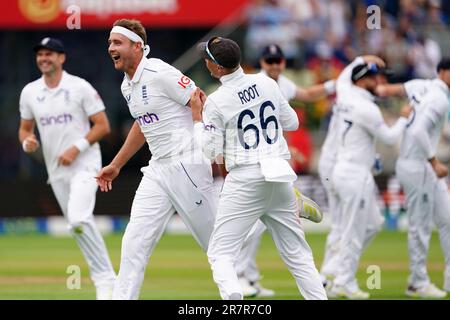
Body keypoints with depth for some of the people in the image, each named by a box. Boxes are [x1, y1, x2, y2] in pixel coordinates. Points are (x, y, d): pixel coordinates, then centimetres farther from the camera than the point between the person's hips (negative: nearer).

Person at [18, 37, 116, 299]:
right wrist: (27, 142, -8)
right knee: (78, 225, 7)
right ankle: (104, 278, 17)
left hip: (85, 164, -6)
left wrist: (76, 148, -18)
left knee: (78, 219, -24)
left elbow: (103, 126, -7)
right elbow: (25, 128, 16)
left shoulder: (80, 87, -8)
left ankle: (105, 280, -15)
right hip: (56, 171, 6)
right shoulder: (29, 92, 6)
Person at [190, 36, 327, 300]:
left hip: (245, 179, -5)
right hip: (281, 176, 5)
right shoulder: (267, 83, 5)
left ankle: (232, 296, -26)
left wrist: (197, 116, 5)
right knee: (298, 254, 13)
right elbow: (292, 122, 15)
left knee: (220, 253, -2)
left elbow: (211, 151, -4)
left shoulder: (216, 102, -9)